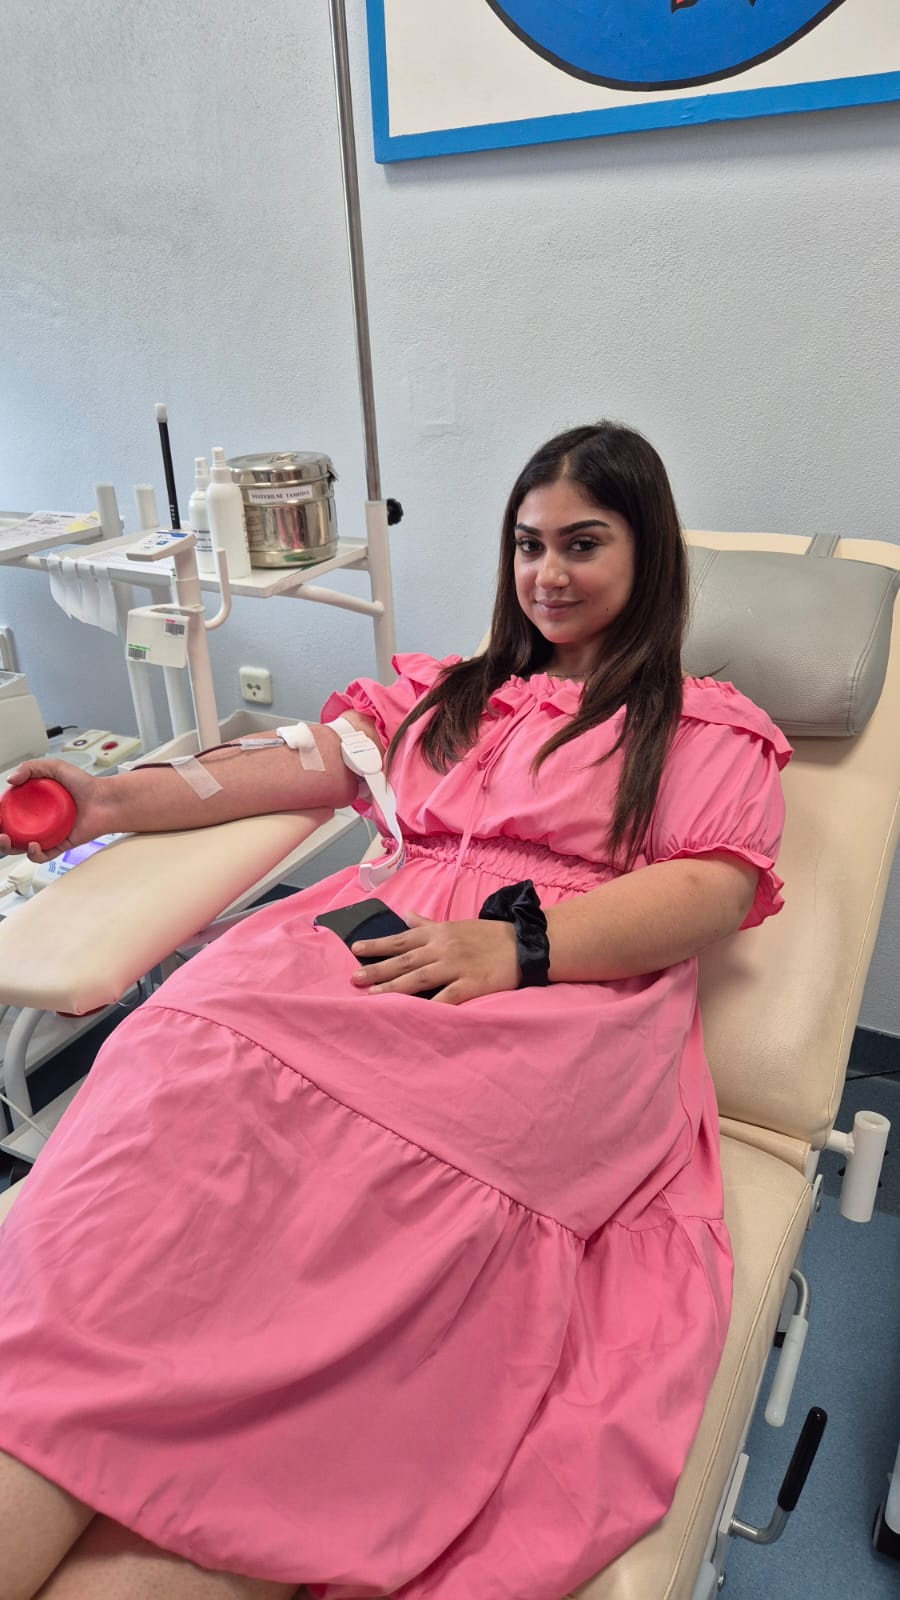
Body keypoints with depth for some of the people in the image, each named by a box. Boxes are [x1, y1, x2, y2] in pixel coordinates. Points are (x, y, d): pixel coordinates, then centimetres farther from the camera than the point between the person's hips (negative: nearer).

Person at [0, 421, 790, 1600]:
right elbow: (303, 764, 22)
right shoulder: (450, 693, 31)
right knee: (188, 1090, -29)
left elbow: (713, 888, 3)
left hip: (567, 1008, -2)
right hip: (375, 957, 4)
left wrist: (519, 945, -14)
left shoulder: (714, 729, 19)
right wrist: (115, 802, 10)